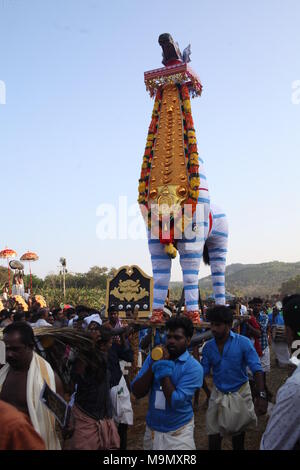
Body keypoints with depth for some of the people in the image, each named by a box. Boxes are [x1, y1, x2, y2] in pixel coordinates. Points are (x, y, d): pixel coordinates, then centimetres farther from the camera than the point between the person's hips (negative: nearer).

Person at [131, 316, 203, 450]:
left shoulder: (193, 367, -16)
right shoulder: (154, 357, -2)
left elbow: (175, 402, -24)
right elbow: (137, 393, -7)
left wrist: (162, 369, -21)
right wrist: (154, 366, -18)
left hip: (178, 432, -5)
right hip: (151, 428, 5)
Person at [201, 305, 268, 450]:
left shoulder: (243, 342, -17)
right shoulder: (208, 347, -6)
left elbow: (256, 369, -20)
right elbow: (203, 371, -4)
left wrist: (262, 395, -30)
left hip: (239, 393, -2)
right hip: (218, 394, 2)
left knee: (238, 431, 17)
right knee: (214, 433, 7)